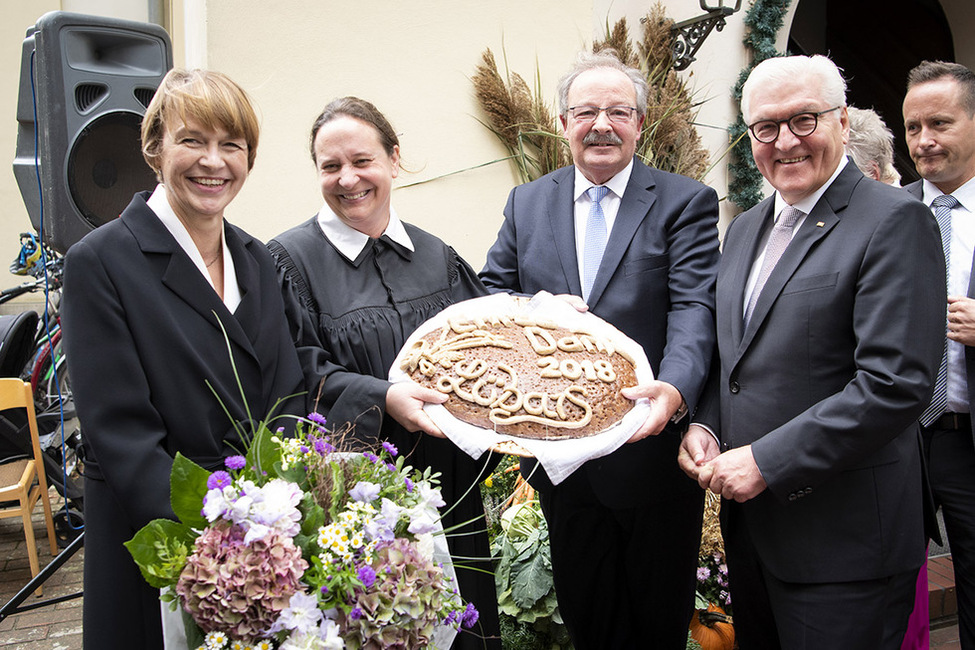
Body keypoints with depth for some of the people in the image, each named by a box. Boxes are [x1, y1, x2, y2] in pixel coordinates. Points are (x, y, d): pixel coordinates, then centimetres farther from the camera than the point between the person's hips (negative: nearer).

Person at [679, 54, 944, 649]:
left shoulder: (893, 220, -12)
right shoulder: (745, 227, 12)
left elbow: (897, 383, -21)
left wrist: (766, 462, -20)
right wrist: (704, 426, 0)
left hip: (843, 539, -7)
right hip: (748, 522, 7)